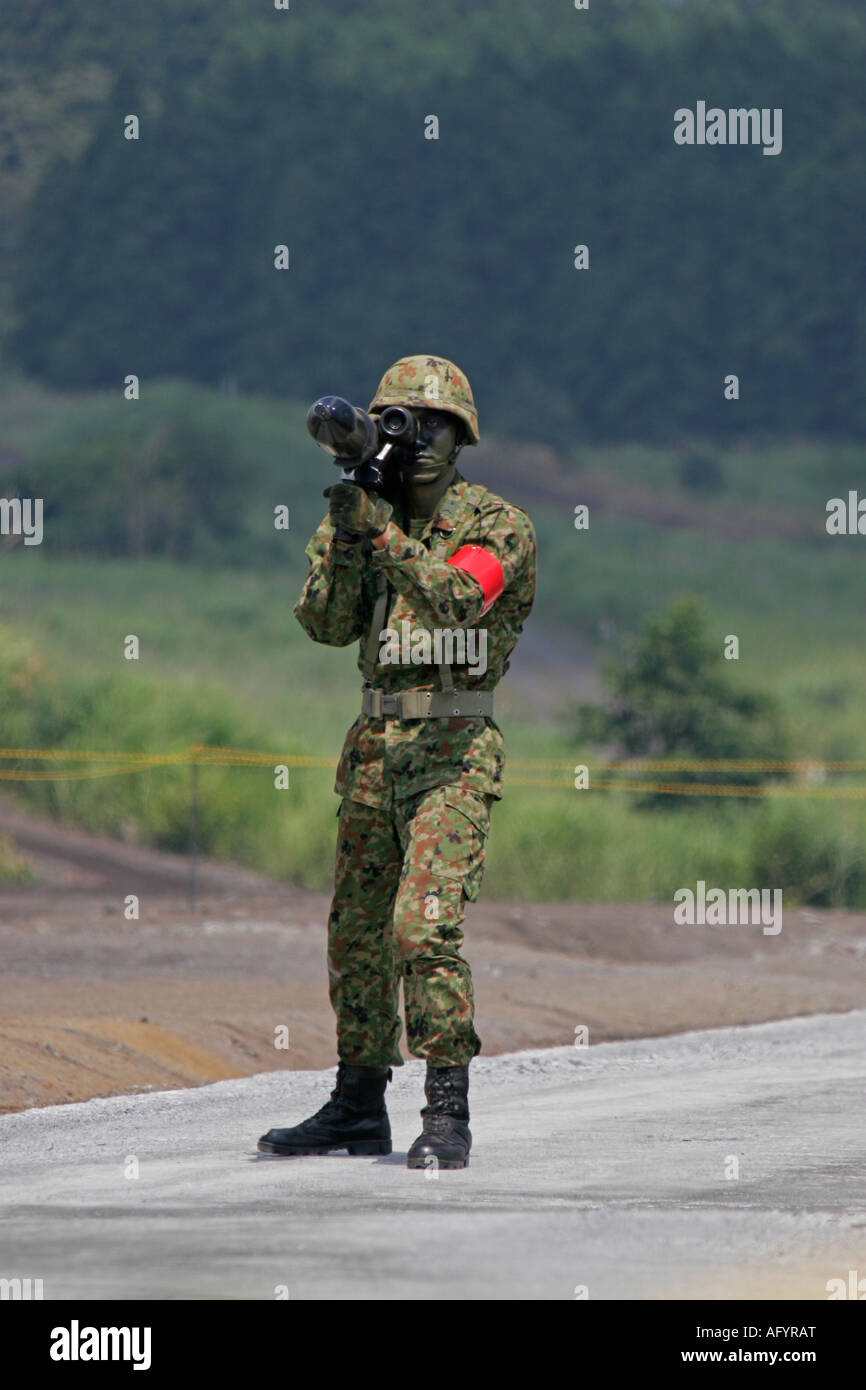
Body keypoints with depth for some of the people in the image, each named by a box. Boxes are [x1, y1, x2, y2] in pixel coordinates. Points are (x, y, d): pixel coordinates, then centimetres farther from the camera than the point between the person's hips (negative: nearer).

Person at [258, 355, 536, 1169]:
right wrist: (345, 537, -13)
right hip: (374, 748, 7)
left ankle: (447, 1116, -16)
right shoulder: (369, 515, 11)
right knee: (355, 929, 11)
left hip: (453, 751, -6)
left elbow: (455, 596, -23)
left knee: (425, 925, -18)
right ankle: (357, 1109, 23)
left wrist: (383, 532, -29)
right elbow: (326, 624, 1)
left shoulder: (499, 528, -5)